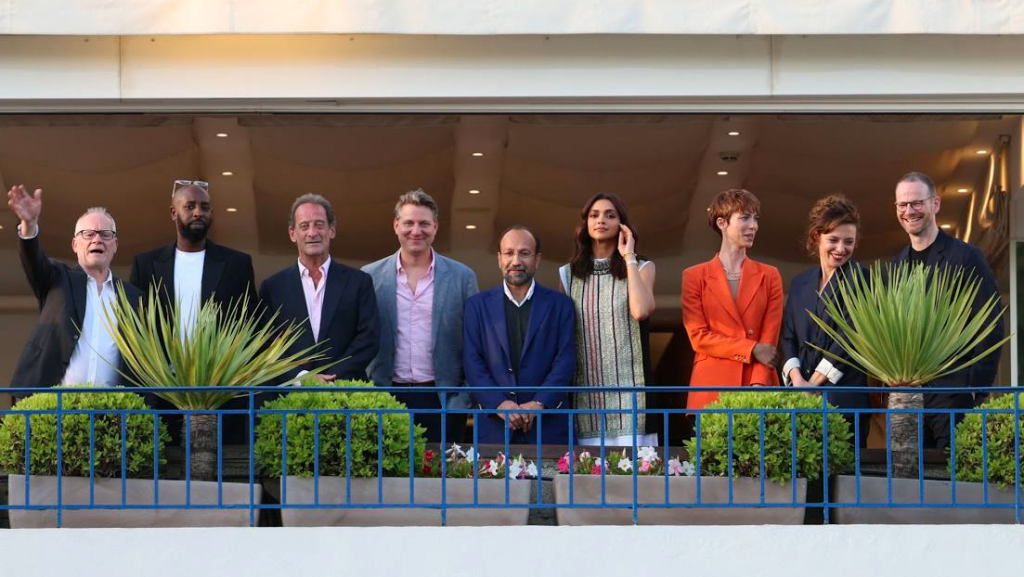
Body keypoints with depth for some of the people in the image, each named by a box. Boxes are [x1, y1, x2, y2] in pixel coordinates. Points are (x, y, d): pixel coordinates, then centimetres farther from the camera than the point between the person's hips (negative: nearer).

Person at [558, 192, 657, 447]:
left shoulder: (641, 269, 8)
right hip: (584, 389, 2)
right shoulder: (569, 275, 15)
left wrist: (629, 258, -4)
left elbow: (640, 310, -13)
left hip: (627, 386, -2)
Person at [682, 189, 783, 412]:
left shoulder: (769, 276, 11)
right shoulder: (694, 276, 6)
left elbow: (770, 338, 2)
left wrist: (758, 386, -13)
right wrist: (752, 350, -10)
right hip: (711, 388, -1)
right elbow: (698, 337, -2)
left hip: (759, 386, 1)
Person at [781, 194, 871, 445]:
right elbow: (788, 336, 12)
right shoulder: (800, 283, 16)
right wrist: (797, 379, -6)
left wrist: (813, 383, -10)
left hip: (844, 400, -5)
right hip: (800, 398, 5)